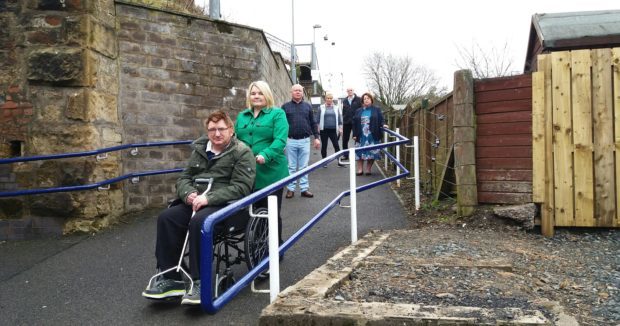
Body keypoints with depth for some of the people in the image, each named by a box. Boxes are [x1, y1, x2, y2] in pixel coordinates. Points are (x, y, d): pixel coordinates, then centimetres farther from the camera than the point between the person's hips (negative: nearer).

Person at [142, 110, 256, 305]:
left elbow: (240, 187, -13)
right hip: (196, 202, 6)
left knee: (199, 222, -34)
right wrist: (189, 194, -8)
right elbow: (184, 178, 17)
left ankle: (200, 283, -24)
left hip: (226, 204, -6)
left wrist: (209, 198, -21)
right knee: (166, 218, -19)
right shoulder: (199, 150, 18)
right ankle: (170, 278, -14)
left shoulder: (242, 152, -2)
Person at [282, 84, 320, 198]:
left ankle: (304, 188, 13)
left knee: (304, 166, 7)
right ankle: (290, 188, 13)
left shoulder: (308, 106, 9)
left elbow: (313, 123, 10)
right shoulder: (285, 106, 3)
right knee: (291, 167, 6)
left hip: (305, 141, 1)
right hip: (290, 141, -1)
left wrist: (316, 137, 4)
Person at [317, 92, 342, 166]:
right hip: (324, 130, -1)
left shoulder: (336, 108, 8)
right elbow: (318, 118, 4)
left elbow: (339, 118, 10)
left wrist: (340, 128, 5)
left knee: (336, 145, -3)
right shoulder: (321, 108, 3)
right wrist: (318, 128, -1)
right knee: (324, 146, 6)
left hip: (333, 130, 1)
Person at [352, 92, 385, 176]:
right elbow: (354, 123, 9)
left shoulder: (377, 110, 7)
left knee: (371, 152, 0)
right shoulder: (358, 111, 12)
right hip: (361, 136, 2)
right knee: (360, 152, 0)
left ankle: (368, 169, 11)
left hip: (372, 136, -1)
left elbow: (380, 120, 5)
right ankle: (360, 169, 8)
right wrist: (354, 134, 2)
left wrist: (382, 125, -17)